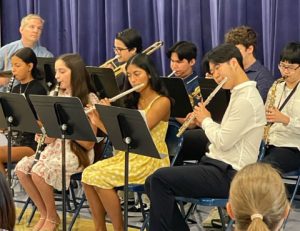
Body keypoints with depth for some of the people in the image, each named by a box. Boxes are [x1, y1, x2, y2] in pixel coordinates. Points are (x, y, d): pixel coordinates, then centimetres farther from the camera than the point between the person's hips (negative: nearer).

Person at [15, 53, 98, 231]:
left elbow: (89, 143, -15)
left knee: (38, 171, -27)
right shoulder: (59, 97, 10)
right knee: (22, 168, -15)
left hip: (77, 153, -7)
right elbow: (50, 139, 8)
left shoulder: (89, 100, -11)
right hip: (55, 148, 7)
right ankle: (44, 214, 0)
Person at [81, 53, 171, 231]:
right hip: (129, 155, 7)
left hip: (152, 160, -7)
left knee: (100, 178, -24)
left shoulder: (162, 102, -9)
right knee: (88, 174, -14)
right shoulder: (133, 100, 15)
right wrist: (98, 122, -7)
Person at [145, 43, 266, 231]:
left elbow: (223, 142, -19)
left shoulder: (247, 100, -17)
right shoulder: (240, 94, 16)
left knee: (160, 179, -19)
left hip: (228, 175, -10)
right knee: (152, 182, 2)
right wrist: (204, 122, 7)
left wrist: (206, 120, -2)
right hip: (220, 167, 10)